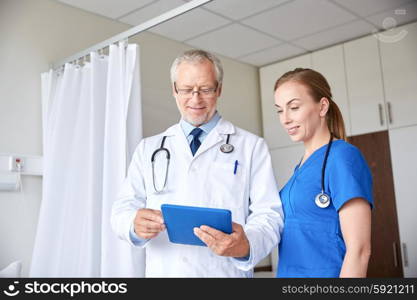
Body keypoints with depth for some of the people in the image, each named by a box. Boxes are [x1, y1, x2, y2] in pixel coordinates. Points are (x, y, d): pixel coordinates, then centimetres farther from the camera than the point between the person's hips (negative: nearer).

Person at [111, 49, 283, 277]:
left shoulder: (252, 147, 2)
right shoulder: (148, 148, 10)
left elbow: (268, 214, -5)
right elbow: (123, 208, 5)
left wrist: (246, 244, -27)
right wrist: (135, 224, -19)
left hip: (225, 272, -2)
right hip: (161, 271, 2)